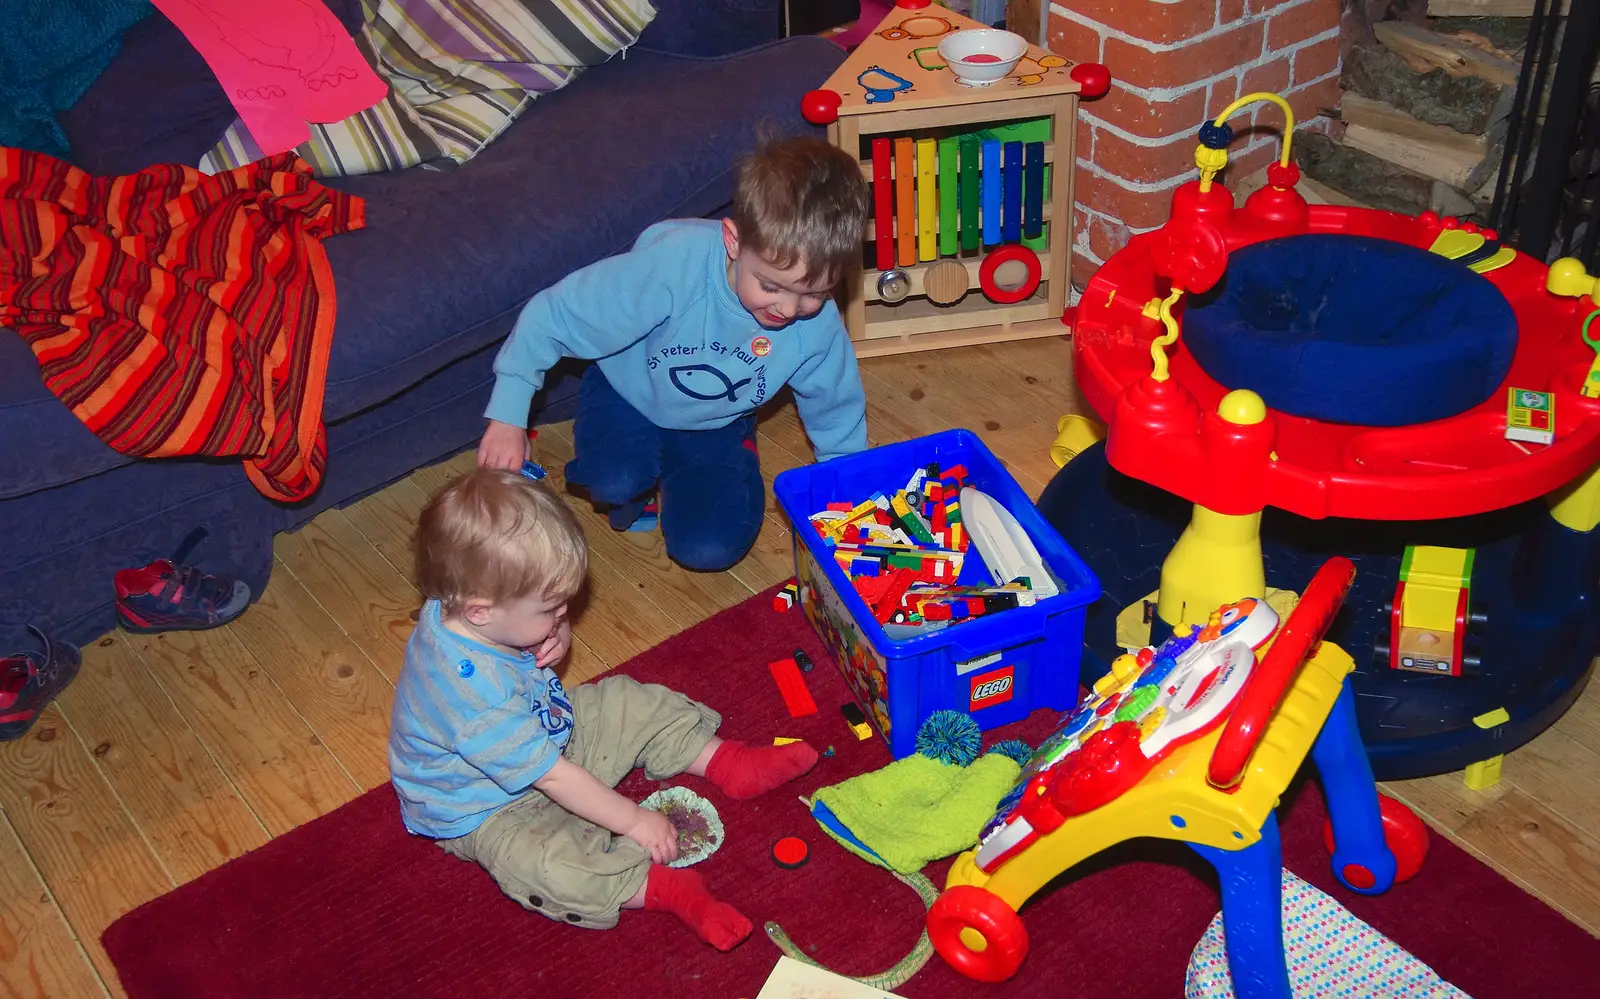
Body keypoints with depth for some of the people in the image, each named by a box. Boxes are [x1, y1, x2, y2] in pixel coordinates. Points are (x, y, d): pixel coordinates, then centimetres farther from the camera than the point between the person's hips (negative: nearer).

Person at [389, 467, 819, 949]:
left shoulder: (465, 603, -19)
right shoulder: (471, 694, -42)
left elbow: (552, 633, 6)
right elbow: (551, 775, -32)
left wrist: (559, 637, -18)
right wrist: (632, 820, -22)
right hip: (488, 811, -9)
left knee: (633, 704, 3)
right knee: (550, 868, -34)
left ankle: (730, 764, 12)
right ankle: (668, 888, -23)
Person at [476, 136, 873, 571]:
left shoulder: (818, 325, -26)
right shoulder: (673, 264, -38)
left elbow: (836, 416, -4)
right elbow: (552, 317, -28)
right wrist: (508, 417, -24)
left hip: (717, 425, 3)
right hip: (629, 393, -2)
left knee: (712, 548, -16)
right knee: (615, 485, -33)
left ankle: (670, 473, 17)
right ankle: (633, 488, 7)